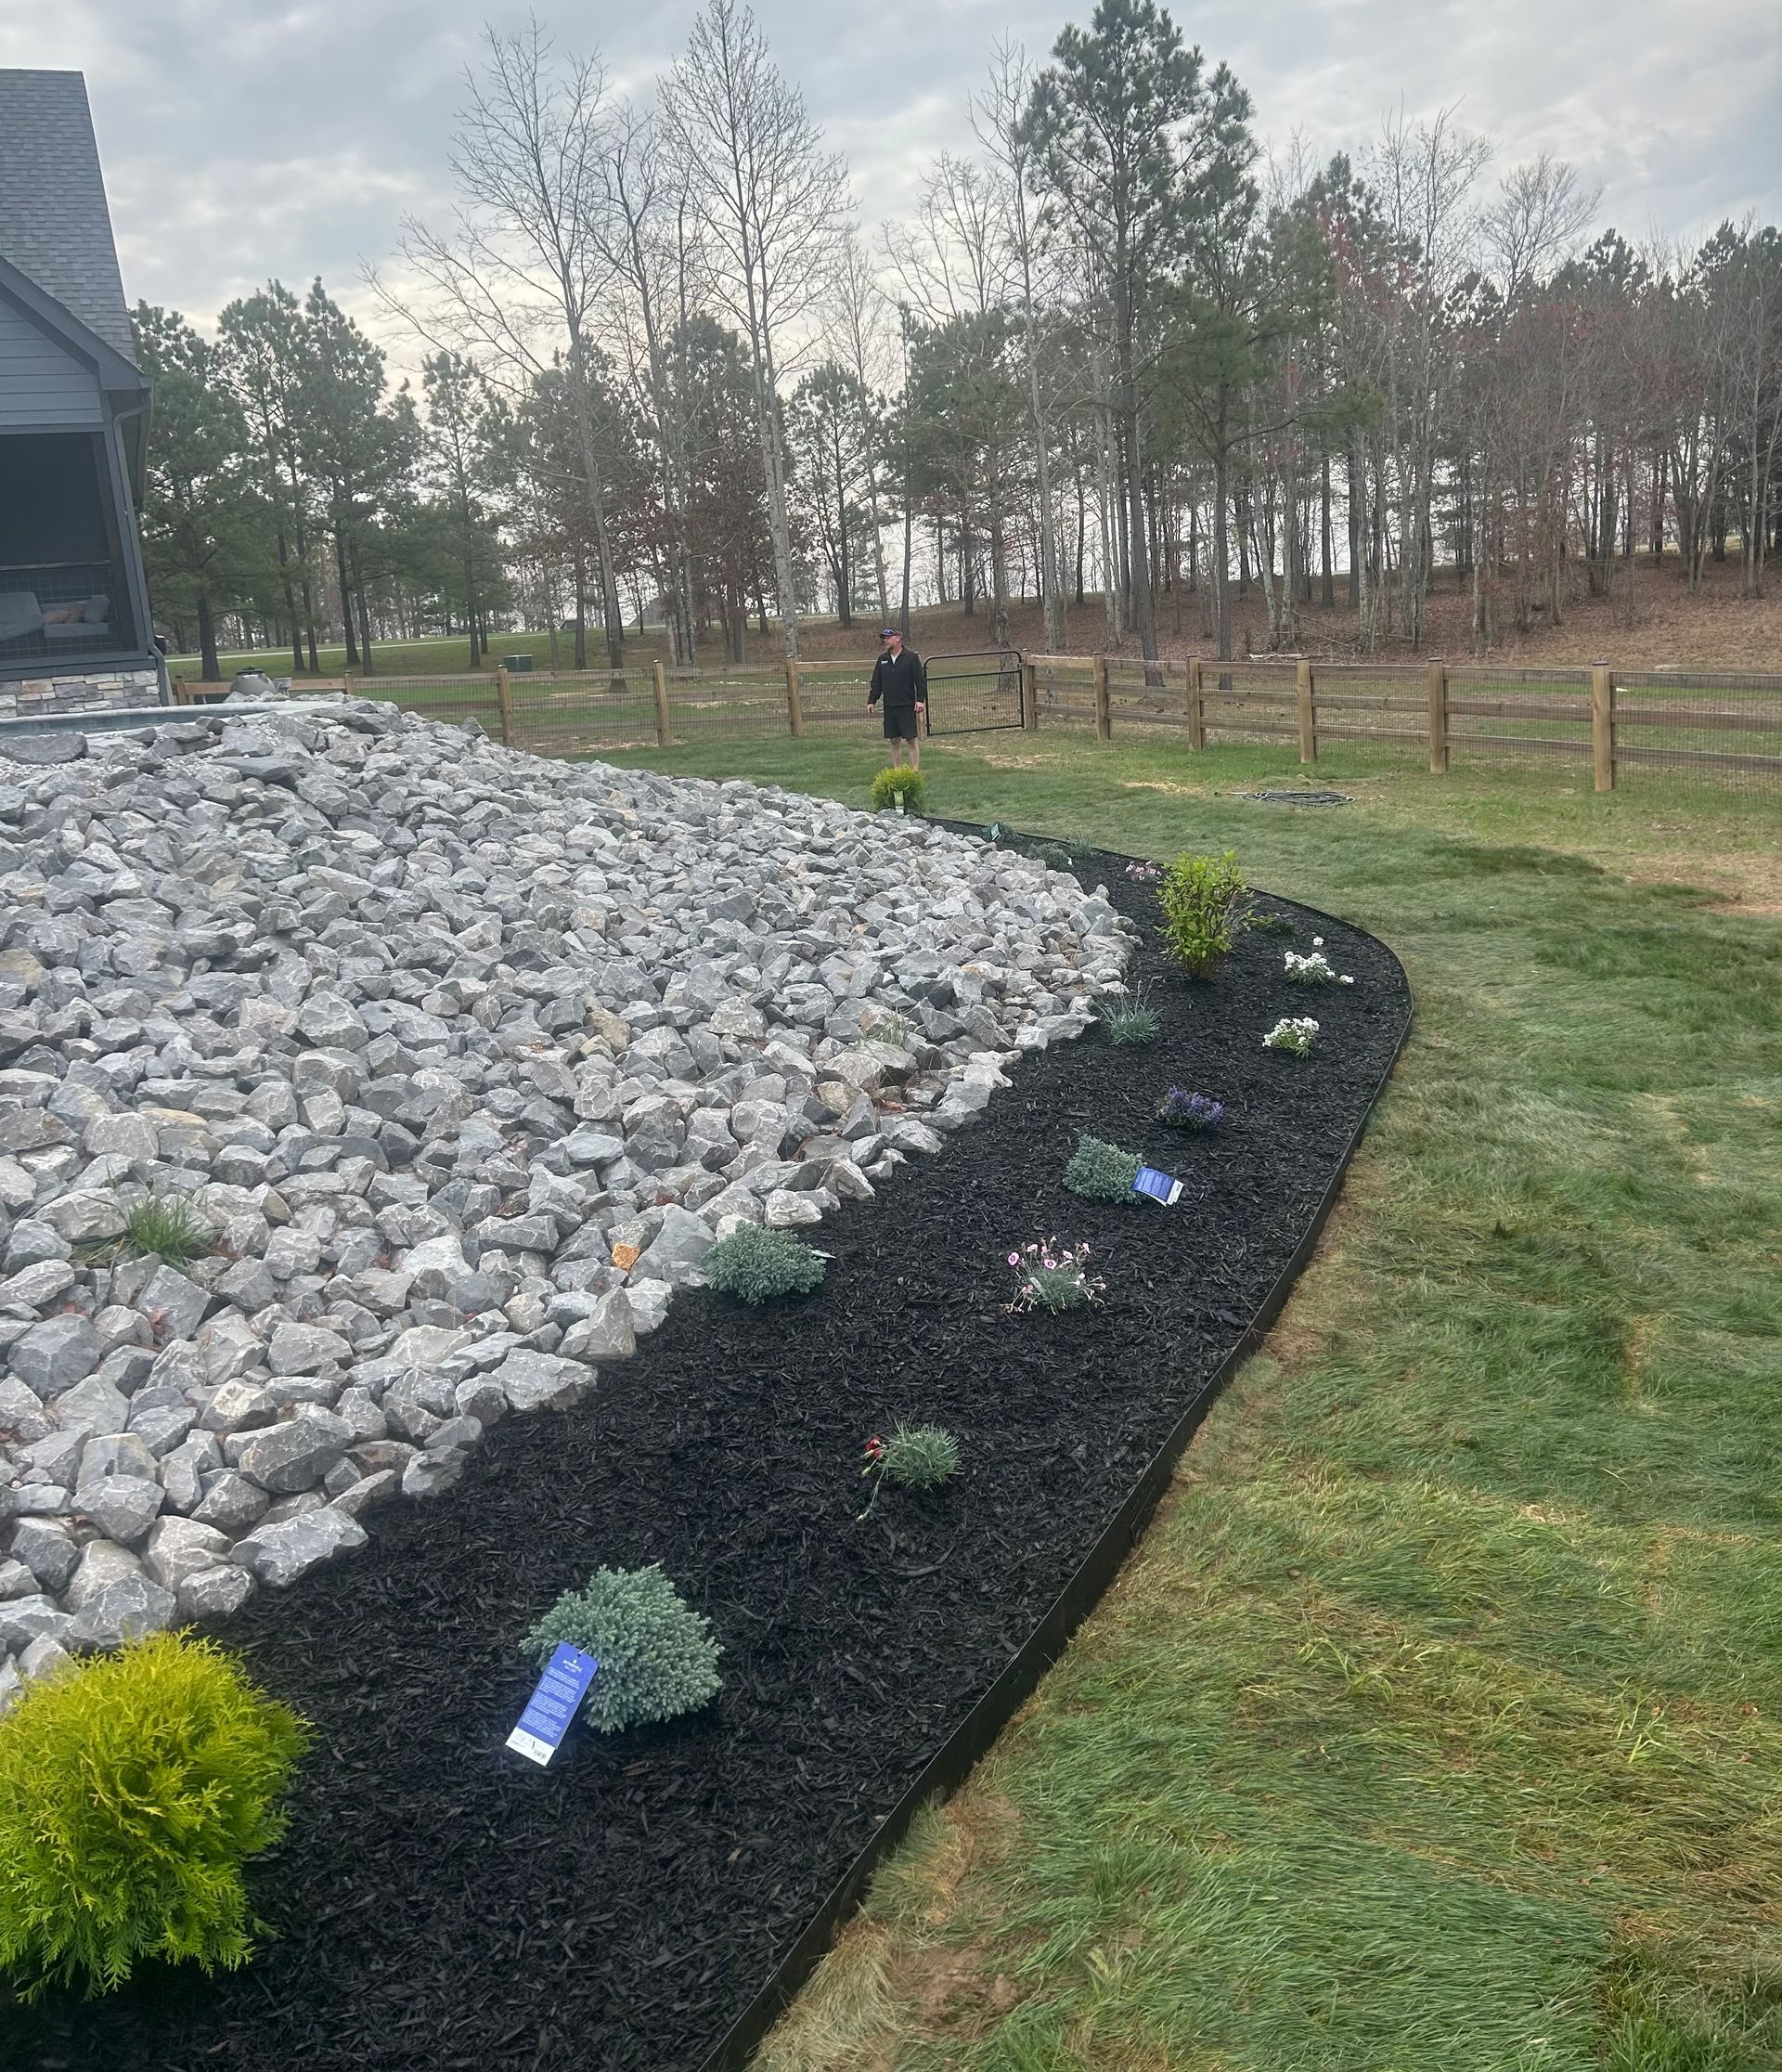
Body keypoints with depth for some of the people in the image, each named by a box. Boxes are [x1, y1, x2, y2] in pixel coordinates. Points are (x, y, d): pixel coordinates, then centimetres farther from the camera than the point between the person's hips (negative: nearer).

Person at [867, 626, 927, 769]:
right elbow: (876, 683, 15)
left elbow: (920, 681, -6)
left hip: (907, 706, -5)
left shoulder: (911, 657, -4)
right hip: (889, 707, 5)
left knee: (911, 739, -4)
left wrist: (920, 700, -14)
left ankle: (915, 771, -1)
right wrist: (871, 701, 6)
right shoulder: (882, 659, 11)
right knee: (894, 741, 7)